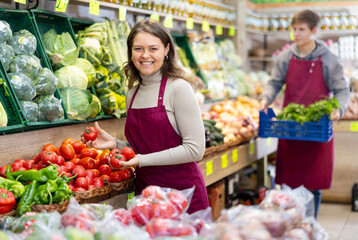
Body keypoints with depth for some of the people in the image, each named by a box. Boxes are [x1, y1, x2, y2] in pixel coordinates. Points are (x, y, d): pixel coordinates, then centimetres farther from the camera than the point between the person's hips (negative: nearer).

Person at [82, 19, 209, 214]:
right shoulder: (132, 95, 9)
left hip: (183, 191, -5)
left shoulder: (179, 88, -11)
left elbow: (195, 149, -15)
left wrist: (143, 160, -18)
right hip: (145, 192, 6)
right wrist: (115, 144, 0)